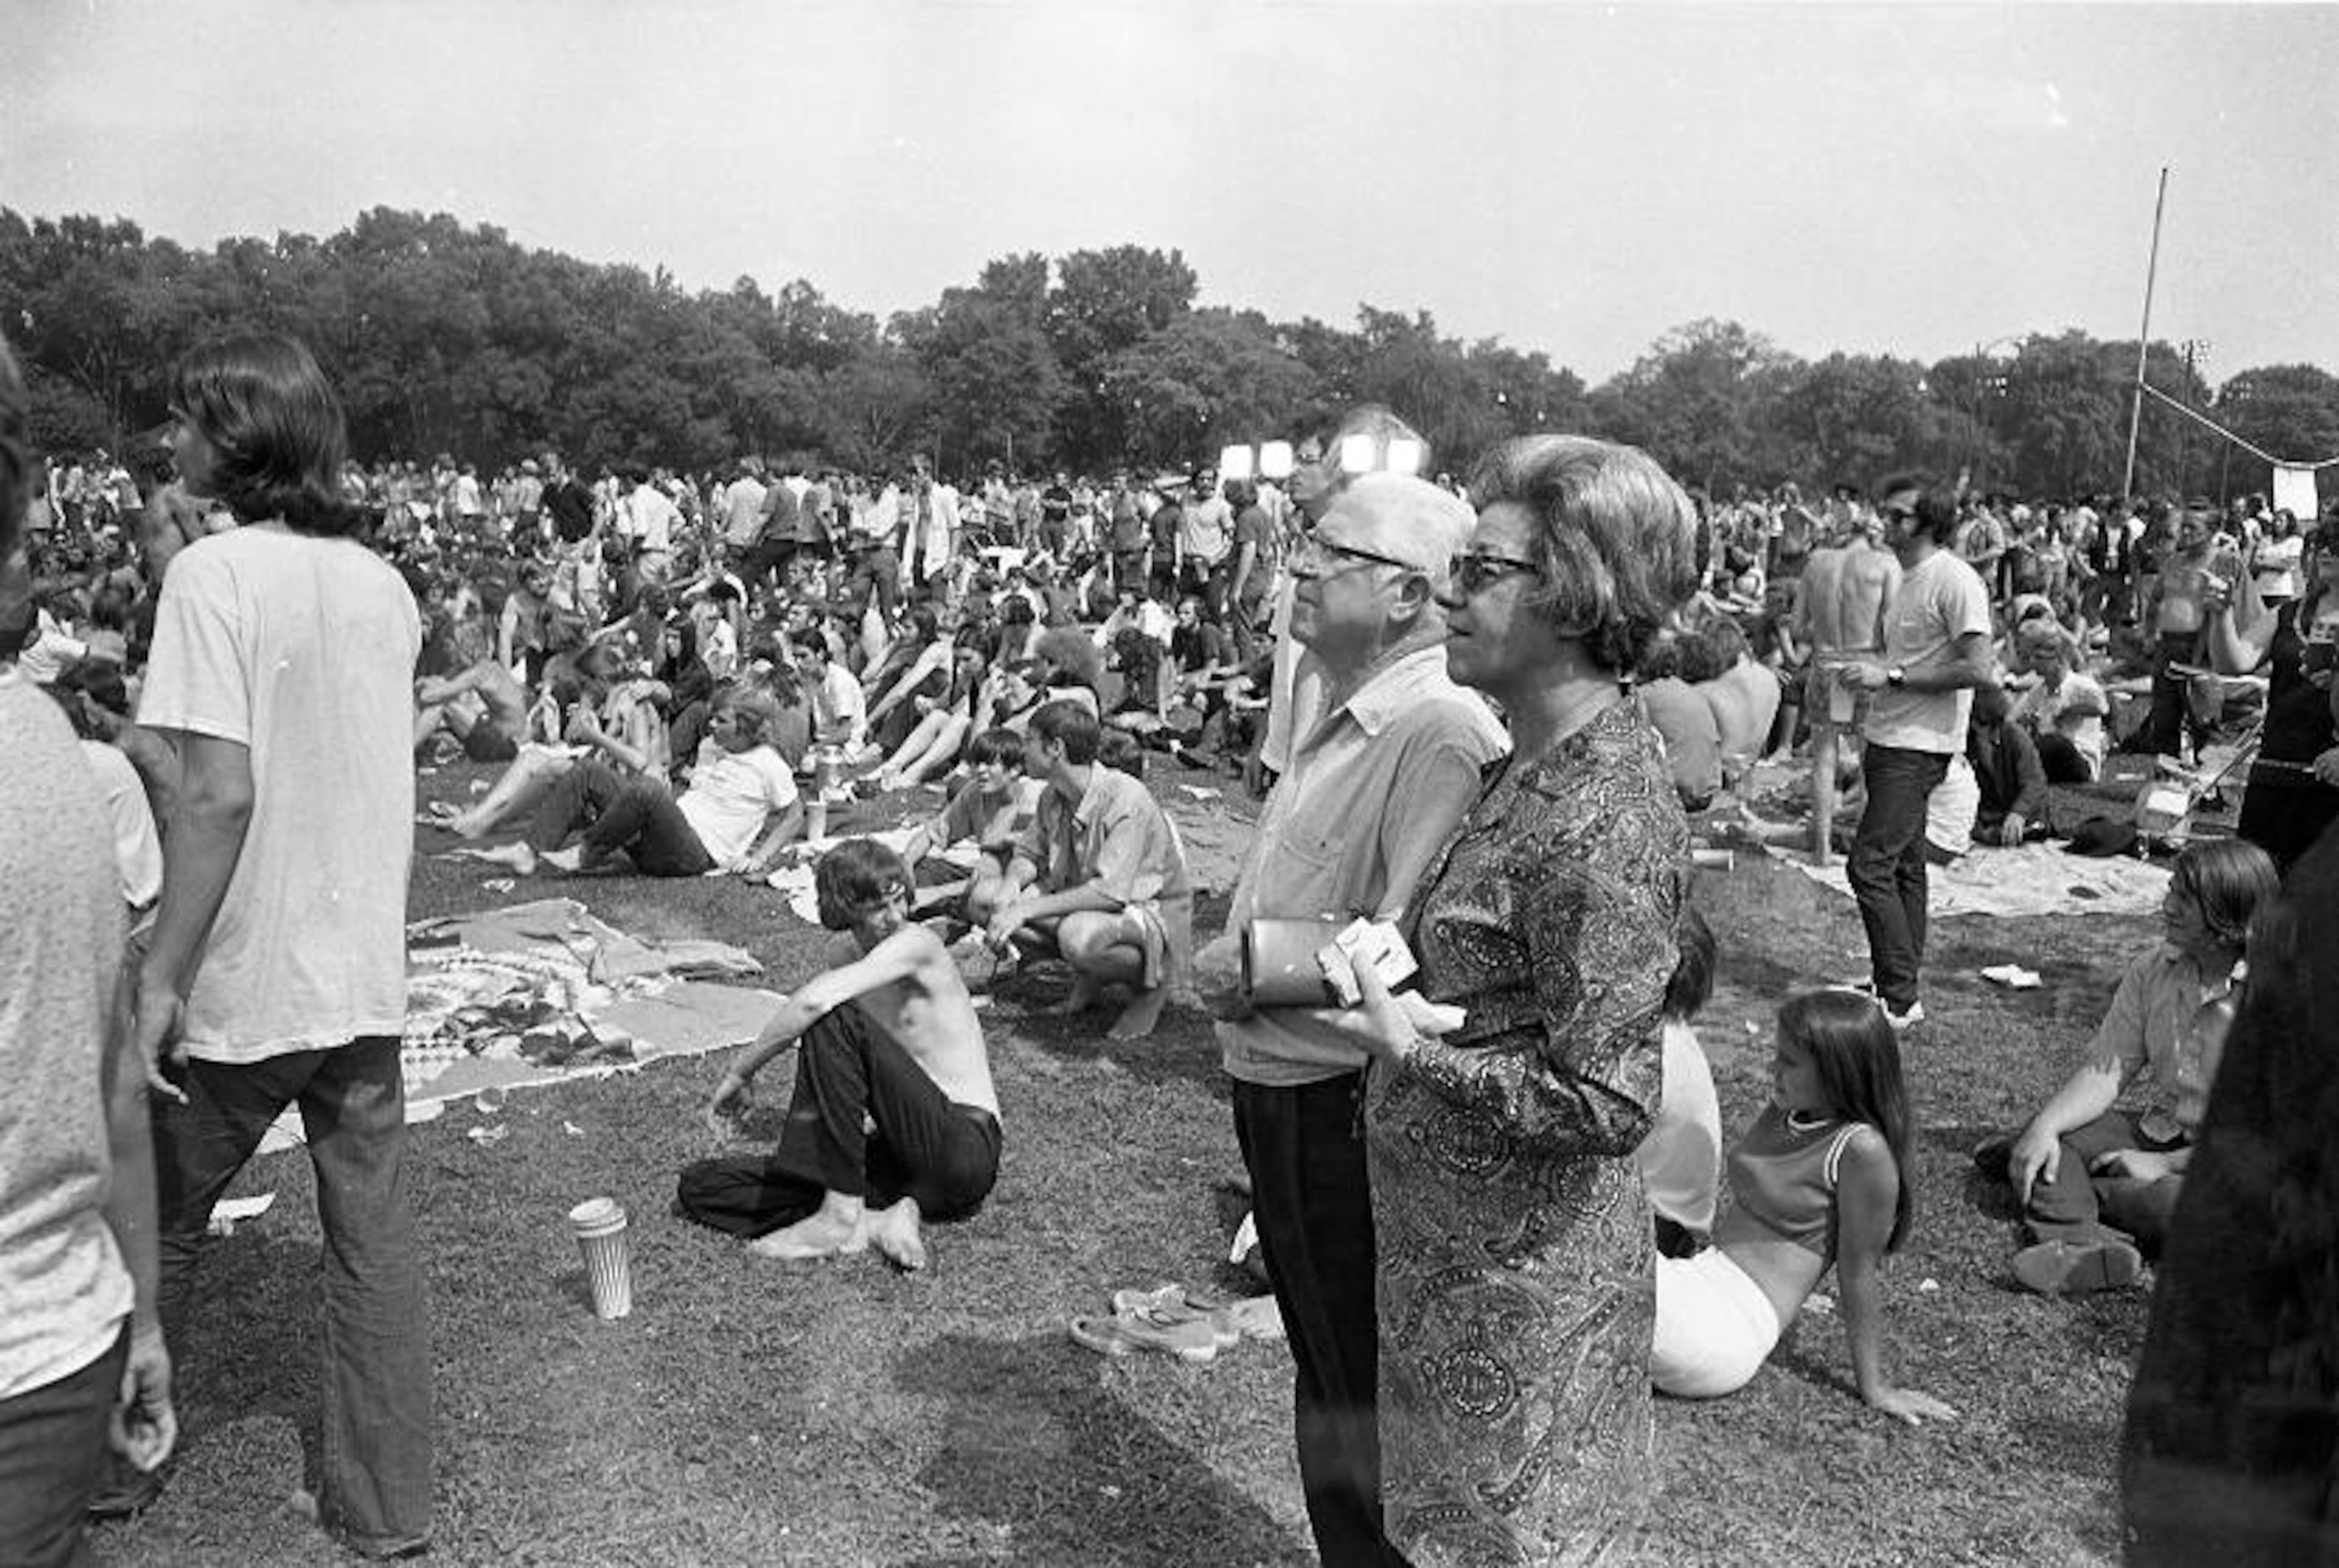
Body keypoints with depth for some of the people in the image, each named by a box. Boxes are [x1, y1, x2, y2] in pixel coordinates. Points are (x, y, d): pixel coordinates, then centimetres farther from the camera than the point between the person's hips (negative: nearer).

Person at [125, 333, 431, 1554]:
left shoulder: (215, 571, -14)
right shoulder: (382, 582, 6)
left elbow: (219, 794, -20)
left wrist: (160, 975, -15)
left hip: (242, 984, -5)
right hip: (367, 977, 6)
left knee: (158, 1231, 16)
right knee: (373, 1238, 11)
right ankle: (385, 1510, 21)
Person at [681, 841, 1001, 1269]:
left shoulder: (916, 944, -12)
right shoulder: (850, 956, 12)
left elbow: (816, 1001, -29)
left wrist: (739, 1074, -20)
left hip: (966, 1150, -8)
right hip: (899, 1159, 8)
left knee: (835, 1020, -29)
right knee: (699, 1187, -2)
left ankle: (843, 1218, -23)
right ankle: (875, 1221, -18)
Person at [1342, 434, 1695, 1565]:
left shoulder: (1601, 817, -26)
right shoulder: (1535, 763, 4)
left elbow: (1607, 1106, -25)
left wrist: (1415, 1048, -21)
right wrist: (1383, 971, 4)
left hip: (1523, 1281, -9)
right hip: (1460, 1251, 9)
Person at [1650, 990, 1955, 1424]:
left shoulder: (1862, 1150, -16)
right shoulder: (1784, 1112, 8)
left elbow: (1857, 1275, -11)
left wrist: (1874, 1388, -3)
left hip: (1724, 1339, -8)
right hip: (1695, 1283, 8)